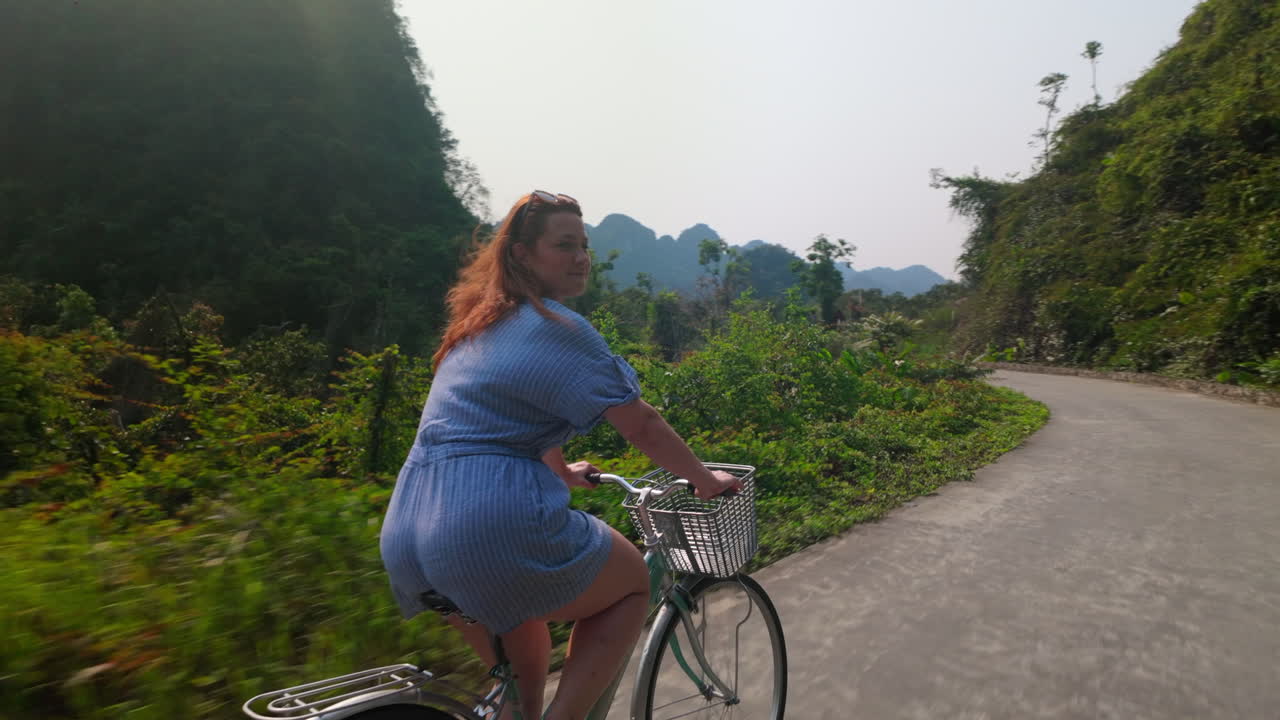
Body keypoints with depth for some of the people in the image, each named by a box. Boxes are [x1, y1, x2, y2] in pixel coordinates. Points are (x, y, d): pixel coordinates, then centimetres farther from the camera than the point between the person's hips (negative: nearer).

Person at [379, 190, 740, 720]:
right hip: (495, 524, -9)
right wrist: (705, 480, 9)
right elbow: (641, 425, -6)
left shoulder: (478, 324, 19)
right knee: (634, 584, 15)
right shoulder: (557, 328, -8)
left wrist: (562, 472, 42)